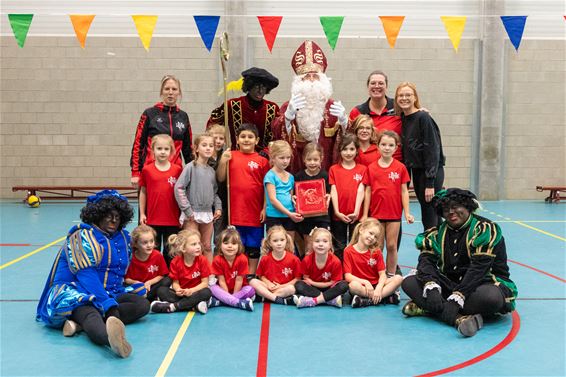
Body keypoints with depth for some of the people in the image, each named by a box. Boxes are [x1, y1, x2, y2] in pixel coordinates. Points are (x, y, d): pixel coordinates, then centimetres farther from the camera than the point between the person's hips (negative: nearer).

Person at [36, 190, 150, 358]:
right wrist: (109, 305, -30)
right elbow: (86, 275, -19)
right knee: (90, 313, -38)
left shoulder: (123, 237, 14)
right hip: (74, 292, -7)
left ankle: (79, 323, -32)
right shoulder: (83, 236, -8)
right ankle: (111, 338, -77)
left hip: (109, 294, 7)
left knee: (143, 304, -17)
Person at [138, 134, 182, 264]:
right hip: (153, 219, 0)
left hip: (172, 219, 0)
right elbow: (143, 192, 6)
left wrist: (183, 215, 4)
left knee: (170, 249, 10)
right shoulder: (147, 170, -2)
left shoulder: (178, 170, -3)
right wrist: (142, 213, 6)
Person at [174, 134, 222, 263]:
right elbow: (179, 188, -14)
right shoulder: (191, 167, -9)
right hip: (192, 214, -6)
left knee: (207, 247, 14)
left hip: (208, 214, 6)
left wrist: (218, 206, 4)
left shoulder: (212, 170, 9)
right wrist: (187, 209, -15)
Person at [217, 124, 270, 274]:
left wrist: (265, 208, -4)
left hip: (255, 211, -1)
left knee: (253, 247, 10)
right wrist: (222, 162, -11)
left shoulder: (262, 160, -1)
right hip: (235, 210, 1)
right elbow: (220, 179, 3)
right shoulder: (231, 156, 3)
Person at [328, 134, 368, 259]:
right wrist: (337, 212, -11)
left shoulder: (362, 169, 4)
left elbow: (360, 191, -3)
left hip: (356, 216, 0)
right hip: (338, 215, 0)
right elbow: (333, 191, -1)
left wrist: (356, 212, -13)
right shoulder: (334, 169, 5)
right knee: (340, 248, 8)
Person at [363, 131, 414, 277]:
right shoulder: (371, 168, 0)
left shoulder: (400, 167, -2)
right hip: (376, 213, 0)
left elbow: (404, 191, 2)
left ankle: (391, 276, 19)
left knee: (392, 246, 7)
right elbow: (368, 192, 2)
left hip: (394, 213, 0)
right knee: (377, 247, 7)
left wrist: (407, 213, -2)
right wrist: (365, 215, 1)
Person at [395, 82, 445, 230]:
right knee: (427, 218, 13)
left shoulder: (424, 117, -13)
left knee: (429, 218, -5)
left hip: (431, 173, -7)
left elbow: (433, 150, -17)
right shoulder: (402, 119, 9)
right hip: (416, 171, 7)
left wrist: (430, 183, -20)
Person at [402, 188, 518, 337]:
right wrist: (431, 286, -28)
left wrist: (458, 297, -33)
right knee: (409, 282, -14)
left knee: (491, 297, -39)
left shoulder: (485, 229, -10)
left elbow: (478, 268, -22)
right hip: (449, 284, 5)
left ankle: (426, 308, -28)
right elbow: (426, 259, -7)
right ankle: (459, 318, -33)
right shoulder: (439, 232, 7)